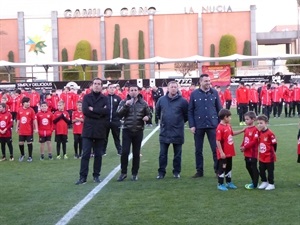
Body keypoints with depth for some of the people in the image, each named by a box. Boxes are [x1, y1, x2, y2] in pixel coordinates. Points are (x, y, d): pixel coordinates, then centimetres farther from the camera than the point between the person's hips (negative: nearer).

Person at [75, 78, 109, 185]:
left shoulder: (105, 98, 6)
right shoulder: (86, 97, 6)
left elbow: (106, 111, -12)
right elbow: (85, 110, -11)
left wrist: (93, 109, -14)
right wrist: (99, 112, -12)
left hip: (100, 130, 1)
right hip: (88, 129, -1)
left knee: (98, 154, 7)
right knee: (85, 154, -3)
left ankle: (96, 175, 18)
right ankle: (83, 177, 1)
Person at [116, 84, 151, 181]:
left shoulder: (143, 103, 3)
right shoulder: (124, 102, -1)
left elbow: (149, 114, 12)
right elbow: (118, 114, -11)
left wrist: (147, 117, -11)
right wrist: (126, 105, -23)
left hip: (138, 131, 1)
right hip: (127, 131, -1)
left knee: (136, 153, 7)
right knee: (125, 152, -8)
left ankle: (134, 173, 18)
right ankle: (123, 172, 6)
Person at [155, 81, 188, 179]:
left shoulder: (182, 101, -7)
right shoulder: (161, 100, 0)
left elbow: (187, 114, 4)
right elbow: (158, 111, 18)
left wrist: (180, 122, 8)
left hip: (177, 132, -2)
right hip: (164, 131, 2)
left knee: (177, 154, 9)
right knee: (162, 154, 7)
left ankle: (176, 172, 20)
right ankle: (161, 172, 16)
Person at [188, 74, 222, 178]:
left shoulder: (214, 93, 2)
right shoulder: (194, 94, -1)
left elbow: (219, 109, 6)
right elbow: (190, 111, 1)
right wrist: (191, 125, -5)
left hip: (212, 125, 0)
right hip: (199, 126, 0)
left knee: (216, 149, 2)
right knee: (198, 150, 8)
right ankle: (199, 171, 19)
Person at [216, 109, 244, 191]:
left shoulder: (228, 126, 5)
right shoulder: (220, 128, -22)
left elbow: (232, 133, 25)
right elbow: (218, 141, -23)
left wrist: (242, 131, 19)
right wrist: (221, 152, -23)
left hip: (229, 152, 9)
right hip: (223, 153, -9)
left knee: (229, 168, 19)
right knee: (222, 168, 2)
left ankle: (229, 183, 31)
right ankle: (220, 184, 13)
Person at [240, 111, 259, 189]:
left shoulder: (255, 129, -15)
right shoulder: (246, 129, 10)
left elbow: (254, 141, -20)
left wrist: (245, 147, -18)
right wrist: (242, 146, 0)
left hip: (253, 153, -8)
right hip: (246, 153, 8)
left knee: (254, 168, 1)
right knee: (248, 167, 15)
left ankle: (254, 184, 9)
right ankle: (253, 181, 29)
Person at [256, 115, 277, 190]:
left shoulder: (270, 133, -19)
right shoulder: (259, 133, 2)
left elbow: (274, 144, -13)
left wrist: (272, 153, -7)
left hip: (269, 157, -7)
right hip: (261, 157, 7)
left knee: (270, 171, 6)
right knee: (261, 170, 14)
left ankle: (271, 184, 19)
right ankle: (264, 182, 31)